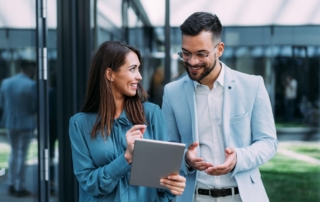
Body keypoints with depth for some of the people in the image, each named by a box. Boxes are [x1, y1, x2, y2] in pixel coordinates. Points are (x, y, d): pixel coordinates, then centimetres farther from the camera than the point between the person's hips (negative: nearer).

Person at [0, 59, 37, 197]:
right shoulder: (31, 85, -18)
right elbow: (35, 107, -16)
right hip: (26, 123, -5)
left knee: (14, 152, 20)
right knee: (21, 155, 5)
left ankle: (11, 185, 24)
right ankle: (19, 188, 12)